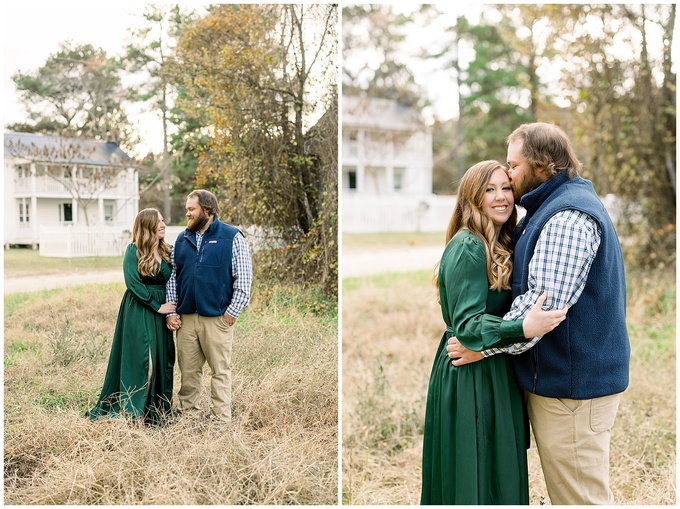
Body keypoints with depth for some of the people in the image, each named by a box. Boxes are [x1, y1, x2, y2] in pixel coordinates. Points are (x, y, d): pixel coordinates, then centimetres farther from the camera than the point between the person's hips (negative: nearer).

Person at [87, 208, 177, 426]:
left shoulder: (167, 252, 10)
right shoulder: (133, 250, -6)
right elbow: (133, 283, -14)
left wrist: (172, 310, -1)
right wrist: (157, 306, -14)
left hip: (161, 314, 6)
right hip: (139, 312, -6)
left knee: (162, 361, 6)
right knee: (142, 362, -9)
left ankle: (158, 412, 15)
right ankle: (133, 413, 1)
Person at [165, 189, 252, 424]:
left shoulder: (232, 237, -2)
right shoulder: (182, 240, 13)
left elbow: (244, 278, -5)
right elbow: (172, 277, 15)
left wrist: (232, 312, -8)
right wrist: (171, 311, 7)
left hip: (217, 317, -4)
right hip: (185, 317, 5)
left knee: (220, 370, 2)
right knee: (188, 369, 9)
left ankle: (221, 418, 9)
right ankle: (188, 411, 22)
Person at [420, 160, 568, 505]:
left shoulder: (500, 247, 13)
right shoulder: (467, 248, -17)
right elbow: (466, 323, -23)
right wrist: (523, 329, -36)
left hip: (495, 372, 9)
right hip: (470, 376, -9)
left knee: (499, 474, 17)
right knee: (476, 478, 0)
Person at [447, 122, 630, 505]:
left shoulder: (567, 217, -19)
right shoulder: (551, 208, 16)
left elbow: (544, 304, -26)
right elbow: (534, 285, 22)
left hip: (573, 385, -11)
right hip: (560, 376, 11)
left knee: (579, 495, 0)